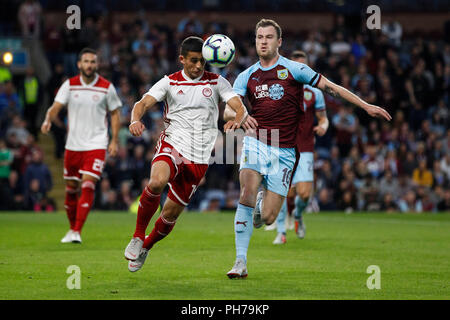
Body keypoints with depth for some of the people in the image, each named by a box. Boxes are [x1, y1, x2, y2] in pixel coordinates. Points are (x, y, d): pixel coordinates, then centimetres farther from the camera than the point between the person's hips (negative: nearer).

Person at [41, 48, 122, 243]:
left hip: (96, 145, -2)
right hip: (73, 144, 3)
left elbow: (115, 114, 7)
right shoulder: (69, 85, 0)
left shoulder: (106, 87, -2)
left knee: (88, 185, -16)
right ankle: (72, 228, 26)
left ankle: (77, 232, -16)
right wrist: (48, 121, -28)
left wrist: (115, 141, 1)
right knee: (71, 188, 8)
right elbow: (56, 107, -7)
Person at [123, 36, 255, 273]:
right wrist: (135, 119, -28)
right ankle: (137, 237, -15)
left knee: (171, 213, 3)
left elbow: (239, 107, -3)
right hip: (172, 145, -1)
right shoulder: (169, 82, 6)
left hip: (198, 158, 1)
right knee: (157, 182, -34)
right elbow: (144, 103, -4)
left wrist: (238, 120, -28)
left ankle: (145, 248, 31)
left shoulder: (216, 83, 7)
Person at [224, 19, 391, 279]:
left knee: (268, 217, -6)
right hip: (256, 143, 1)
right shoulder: (247, 76, 7)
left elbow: (330, 87, 2)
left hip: (284, 152, -1)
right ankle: (241, 262, -17)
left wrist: (366, 105, -1)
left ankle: (262, 203, 34)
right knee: (247, 193, -25)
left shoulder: (293, 69, 0)